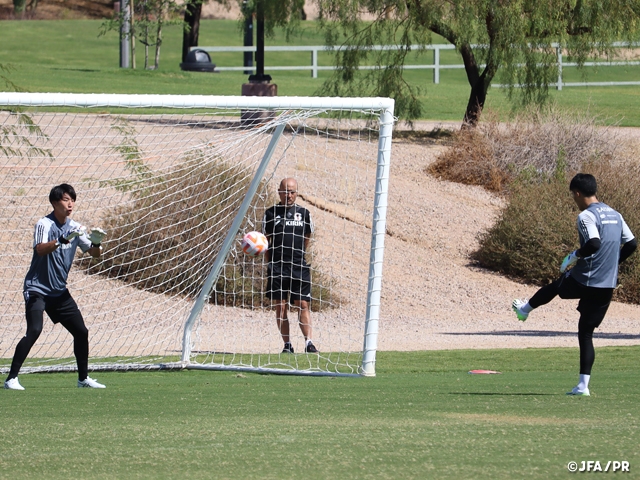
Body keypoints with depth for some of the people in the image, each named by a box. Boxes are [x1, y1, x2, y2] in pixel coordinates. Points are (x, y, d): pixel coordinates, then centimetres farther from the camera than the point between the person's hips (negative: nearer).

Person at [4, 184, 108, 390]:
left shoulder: (75, 227, 5)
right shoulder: (45, 224, -13)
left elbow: (94, 253, 6)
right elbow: (40, 249, -31)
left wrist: (96, 243, -17)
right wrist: (62, 240, -46)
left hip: (59, 292, 7)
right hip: (37, 288, -7)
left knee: (81, 331, 6)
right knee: (34, 330, -22)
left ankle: (83, 378, 21)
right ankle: (12, 378, -19)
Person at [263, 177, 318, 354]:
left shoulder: (304, 213, 9)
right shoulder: (271, 213, 5)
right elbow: (265, 239, 10)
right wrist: (271, 262, 3)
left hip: (299, 266, 1)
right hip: (277, 267, -1)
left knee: (303, 305, -6)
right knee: (280, 306, -1)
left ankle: (308, 342, -8)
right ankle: (287, 344, 3)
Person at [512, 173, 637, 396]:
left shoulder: (586, 216, -14)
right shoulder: (614, 215, 11)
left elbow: (594, 243, -29)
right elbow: (631, 244, 14)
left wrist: (575, 256, -12)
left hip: (584, 281, -6)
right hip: (607, 286, 6)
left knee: (555, 286, 27)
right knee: (585, 333, 9)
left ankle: (525, 309, 54)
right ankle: (583, 385, 3)